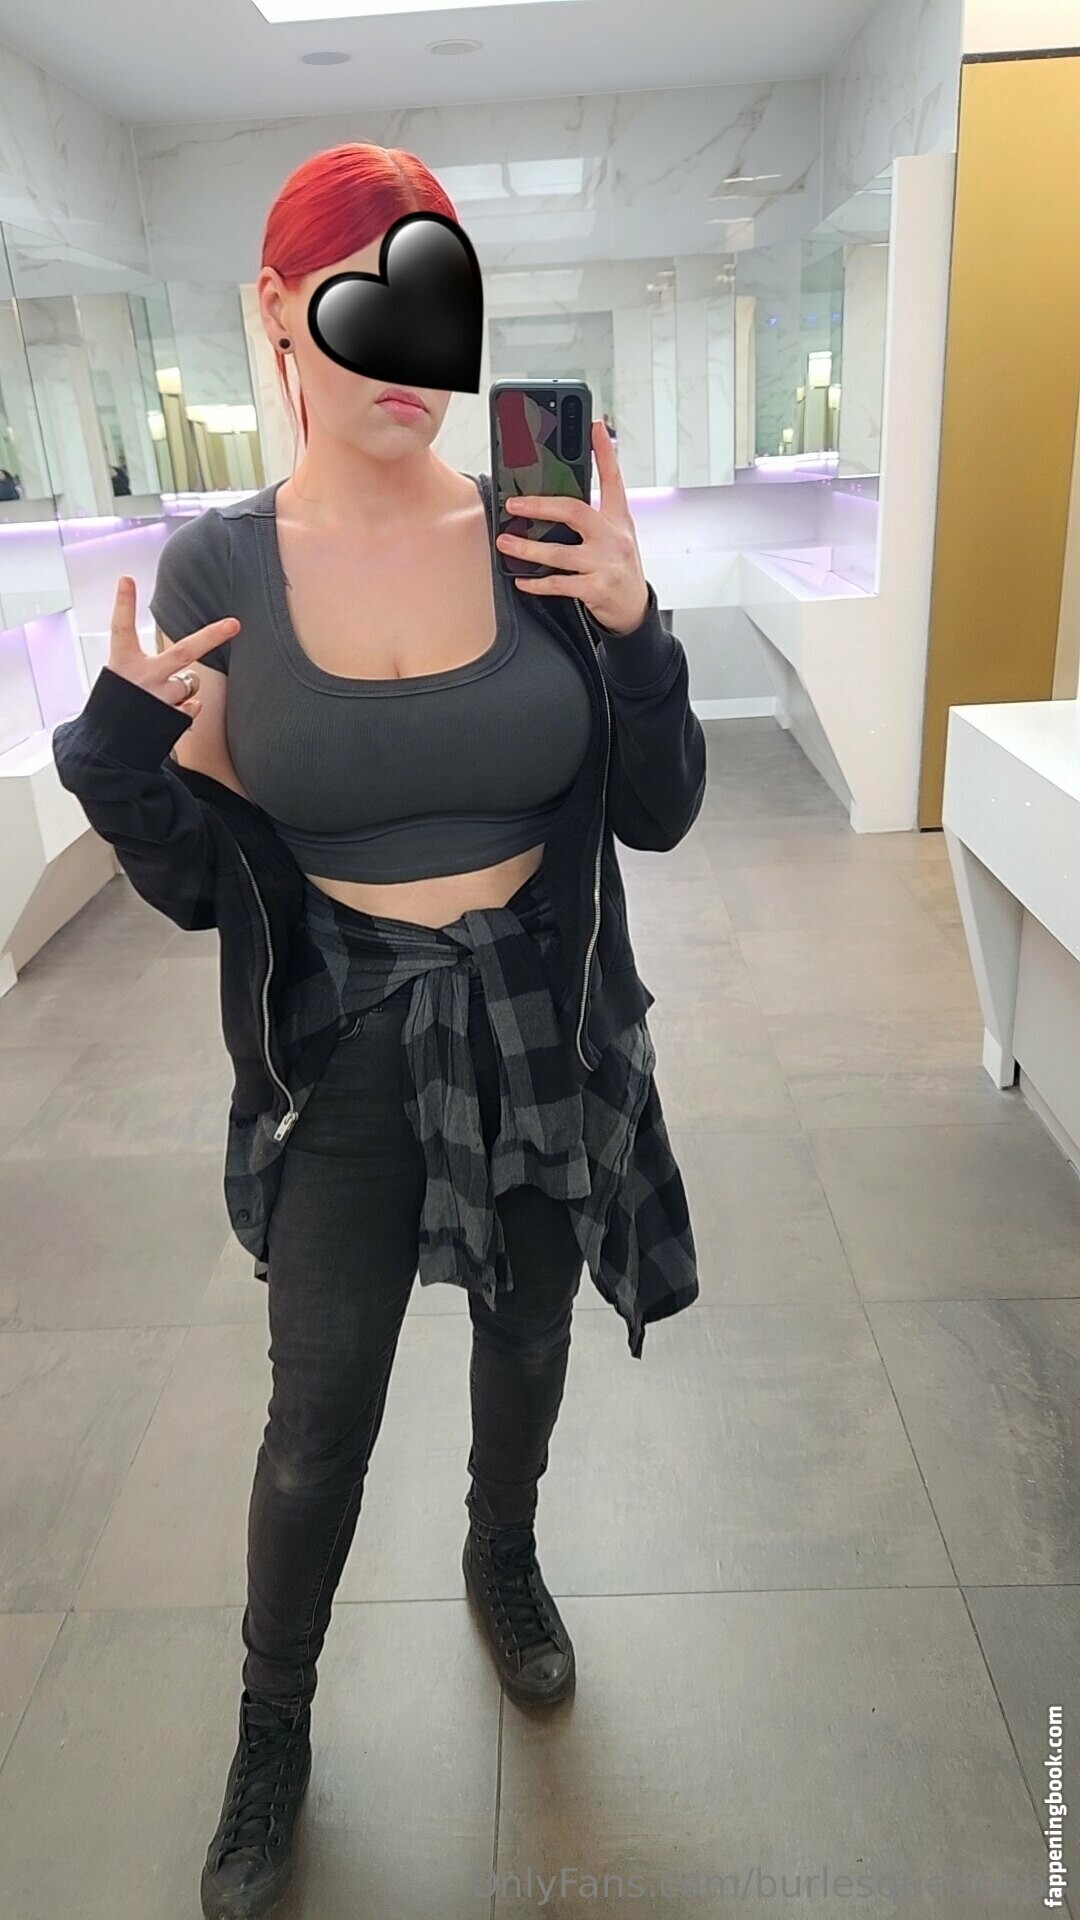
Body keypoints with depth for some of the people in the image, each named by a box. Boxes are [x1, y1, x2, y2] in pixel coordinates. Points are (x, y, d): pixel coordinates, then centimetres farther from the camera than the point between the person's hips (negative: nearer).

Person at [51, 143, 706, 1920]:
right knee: (319, 1417, 12)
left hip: (547, 1030, 2)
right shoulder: (214, 568, -9)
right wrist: (121, 749, -23)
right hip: (349, 1050, -1)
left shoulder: (544, 533, -8)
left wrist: (630, 627, -20)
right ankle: (273, 1727, 43)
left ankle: (504, 1558, 57)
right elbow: (199, 885, -5)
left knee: (526, 1337, 23)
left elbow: (659, 813, -5)